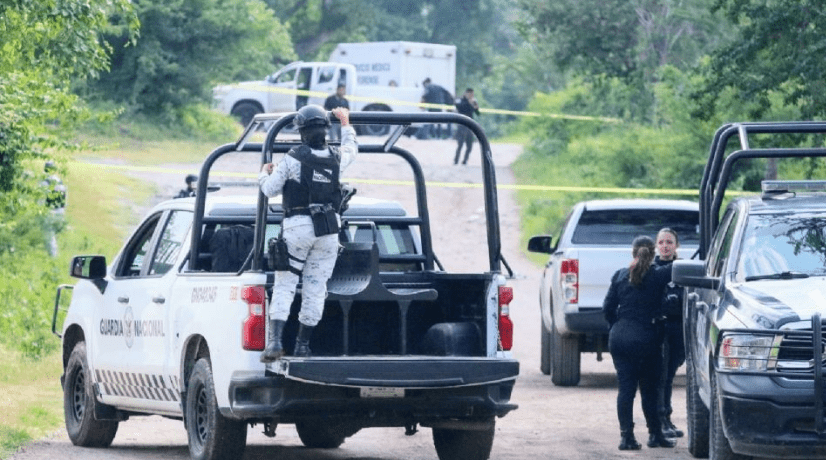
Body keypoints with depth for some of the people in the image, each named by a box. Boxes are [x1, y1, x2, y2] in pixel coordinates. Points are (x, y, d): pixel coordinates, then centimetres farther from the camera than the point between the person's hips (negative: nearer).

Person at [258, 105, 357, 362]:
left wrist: (265, 173, 17)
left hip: (297, 227, -3)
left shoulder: (293, 158, -10)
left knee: (284, 285, -2)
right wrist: (345, 123, 43)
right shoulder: (337, 158, 2)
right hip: (328, 231, 3)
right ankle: (303, 344, 14)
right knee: (315, 287, 10)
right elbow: (351, 148, 27)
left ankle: (275, 339, -16)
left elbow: (270, 189, -4)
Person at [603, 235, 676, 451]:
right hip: (646, 337, -3)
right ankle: (655, 434, 14)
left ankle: (626, 436, -2)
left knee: (625, 388, 3)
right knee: (649, 390, 8)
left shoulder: (620, 276, 5)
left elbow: (608, 307, 6)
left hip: (620, 337, 3)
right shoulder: (658, 275, -4)